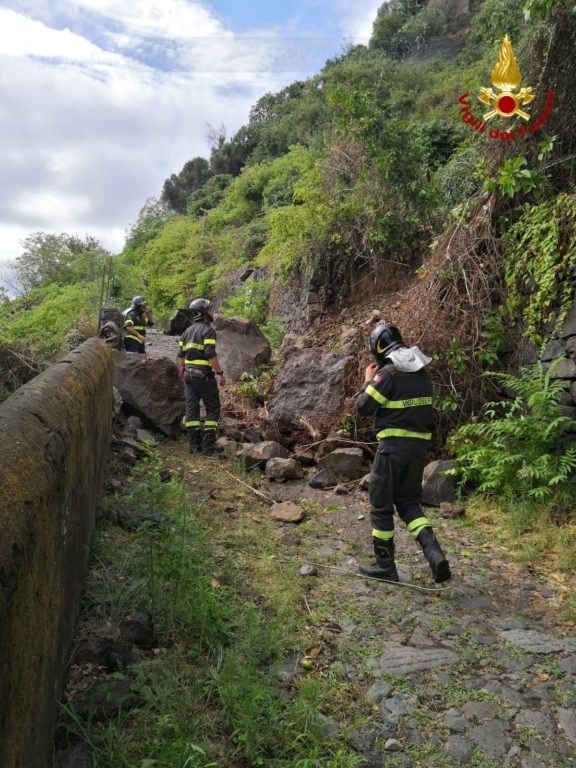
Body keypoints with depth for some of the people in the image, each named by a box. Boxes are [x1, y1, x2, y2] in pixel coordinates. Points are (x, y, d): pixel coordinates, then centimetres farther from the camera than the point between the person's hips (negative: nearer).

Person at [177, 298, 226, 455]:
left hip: (189, 373, 8)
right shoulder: (208, 330, -11)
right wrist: (220, 373, -18)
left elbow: (181, 354, 15)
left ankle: (194, 443, 10)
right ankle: (208, 443, -4)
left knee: (192, 407, 8)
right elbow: (211, 354, -20)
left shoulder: (188, 331, 14)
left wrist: (181, 369, 26)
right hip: (204, 374, -8)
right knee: (213, 408, 1)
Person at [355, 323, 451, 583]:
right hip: (419, 444, 7)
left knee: (381, 505, 7)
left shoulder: (388, 374, -15)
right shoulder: (421, 373, 10)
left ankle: (384, 565, 17)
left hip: (394, 445, -7)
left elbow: (363, 407, -12)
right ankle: (434, 554, 1)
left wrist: (368, 381, 5)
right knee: (409, 501, 18)